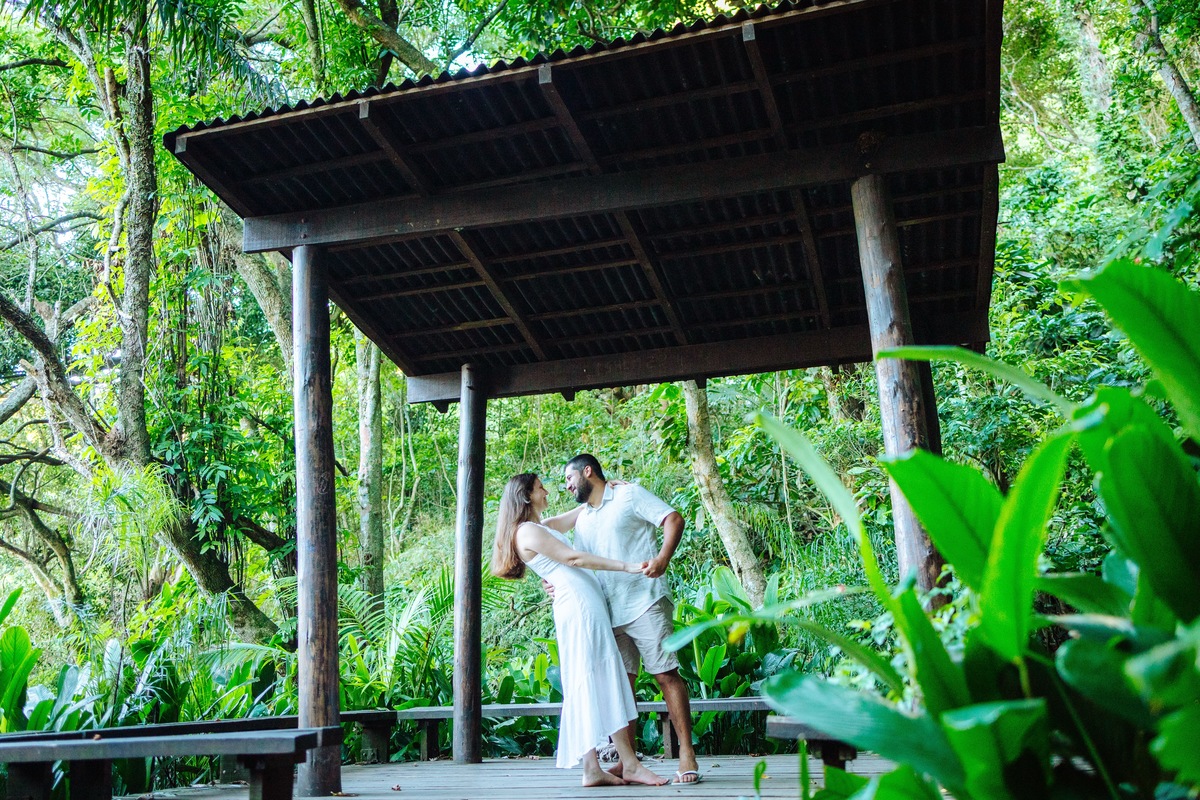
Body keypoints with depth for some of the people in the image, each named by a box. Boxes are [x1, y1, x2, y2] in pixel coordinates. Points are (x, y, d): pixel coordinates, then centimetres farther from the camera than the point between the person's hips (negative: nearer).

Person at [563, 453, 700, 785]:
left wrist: (663, 557, -23)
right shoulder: (582, 521, 20)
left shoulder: (629, 495, 1)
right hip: (608, 612, 7)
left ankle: (687, 754, -2)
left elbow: (674, 519, -7)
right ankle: (627, 761, 12)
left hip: (645, 603, -7)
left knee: (667, 673, -6)